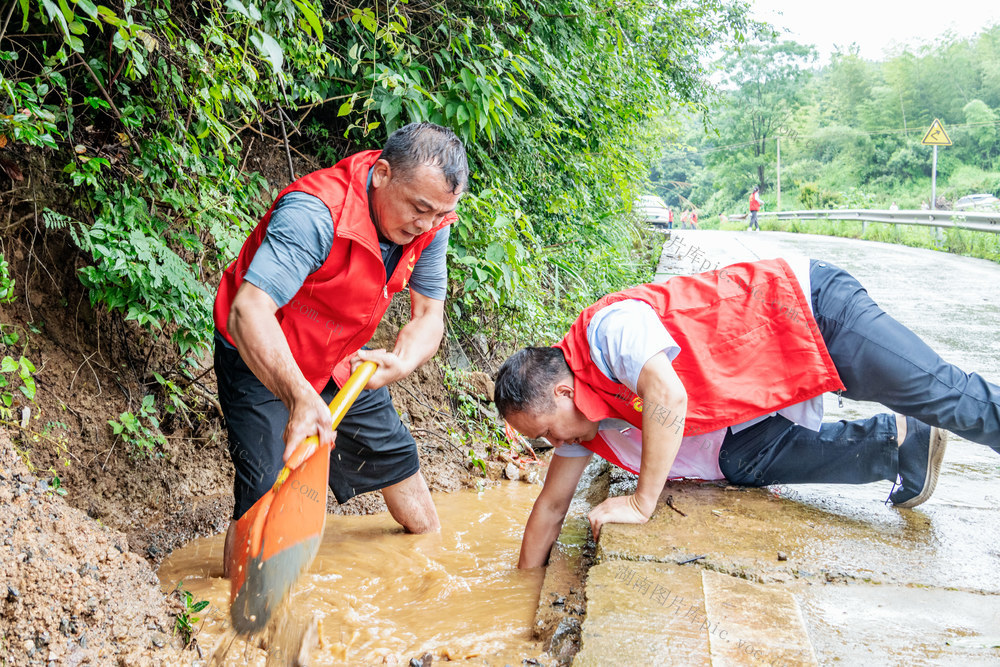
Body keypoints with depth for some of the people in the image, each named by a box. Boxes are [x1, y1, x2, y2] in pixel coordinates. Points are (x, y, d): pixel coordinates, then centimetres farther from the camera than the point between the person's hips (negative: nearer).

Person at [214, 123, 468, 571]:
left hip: (342, 359, 7)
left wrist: (400, 363, -29)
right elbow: (247, 314, -47)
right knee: (267, 492, -16)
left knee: (395, 455, 17)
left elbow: (429, 315, -7)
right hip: (262, 361, -6)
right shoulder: (314, 213, -38)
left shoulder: (430, 222, -16)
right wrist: (300, 398, -60)